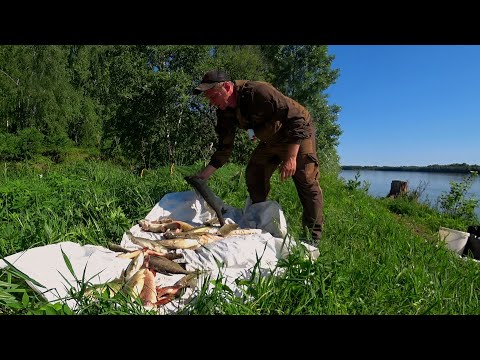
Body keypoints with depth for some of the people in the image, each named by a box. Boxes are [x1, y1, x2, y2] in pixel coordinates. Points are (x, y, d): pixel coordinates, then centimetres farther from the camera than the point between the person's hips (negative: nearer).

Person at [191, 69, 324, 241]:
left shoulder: (259, 92, -32)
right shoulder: (225, 113, -8)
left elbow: (297, 119, -32)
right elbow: (224, 148, -2)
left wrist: (291, 157, -36)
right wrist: (202, 175, -11)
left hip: (299, 132, -7)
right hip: (270, 140, 7)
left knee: (307, 182, -13)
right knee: (253, 176, 2)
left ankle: (313, 237, -3)